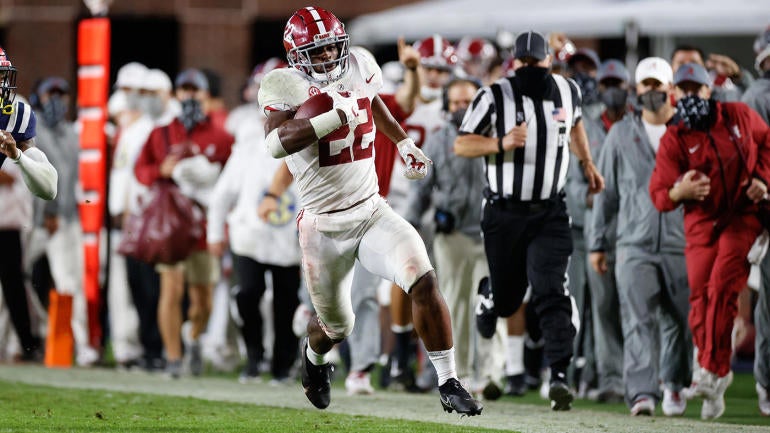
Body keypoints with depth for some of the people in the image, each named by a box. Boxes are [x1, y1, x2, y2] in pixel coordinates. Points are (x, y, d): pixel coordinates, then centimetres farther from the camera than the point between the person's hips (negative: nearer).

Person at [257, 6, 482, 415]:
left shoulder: (358, 65, 1)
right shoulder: (286, 85, -15)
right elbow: (276, 143, -34)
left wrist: (404, 143, 28)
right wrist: (337, 116, -38)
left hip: (372, 211, 3)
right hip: (325, 227, -3)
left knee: (423, 279, -21)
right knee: (336, 326, 13)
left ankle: (449, 385, -12)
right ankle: (313, 354, 52)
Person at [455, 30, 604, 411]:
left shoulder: (567, 91, 3)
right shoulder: (495, 97, -9)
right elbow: (461, 145, -9)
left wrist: (588, 165, 23)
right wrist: (501, 143, -24)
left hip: (549, 214, 1)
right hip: (504, 213, -1)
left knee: (551, 293, -15)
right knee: (504, 300, 8)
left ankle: (559, 376, -22)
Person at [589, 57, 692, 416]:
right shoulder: (621, 134, 9)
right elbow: (606, 192, 12)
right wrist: (598, 242, 9)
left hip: (682, 244, 0)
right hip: (634, 244, 0)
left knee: (677, 321, 7)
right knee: (638, 321, -12)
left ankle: (674, 386, 28)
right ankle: (641, 393, -19)